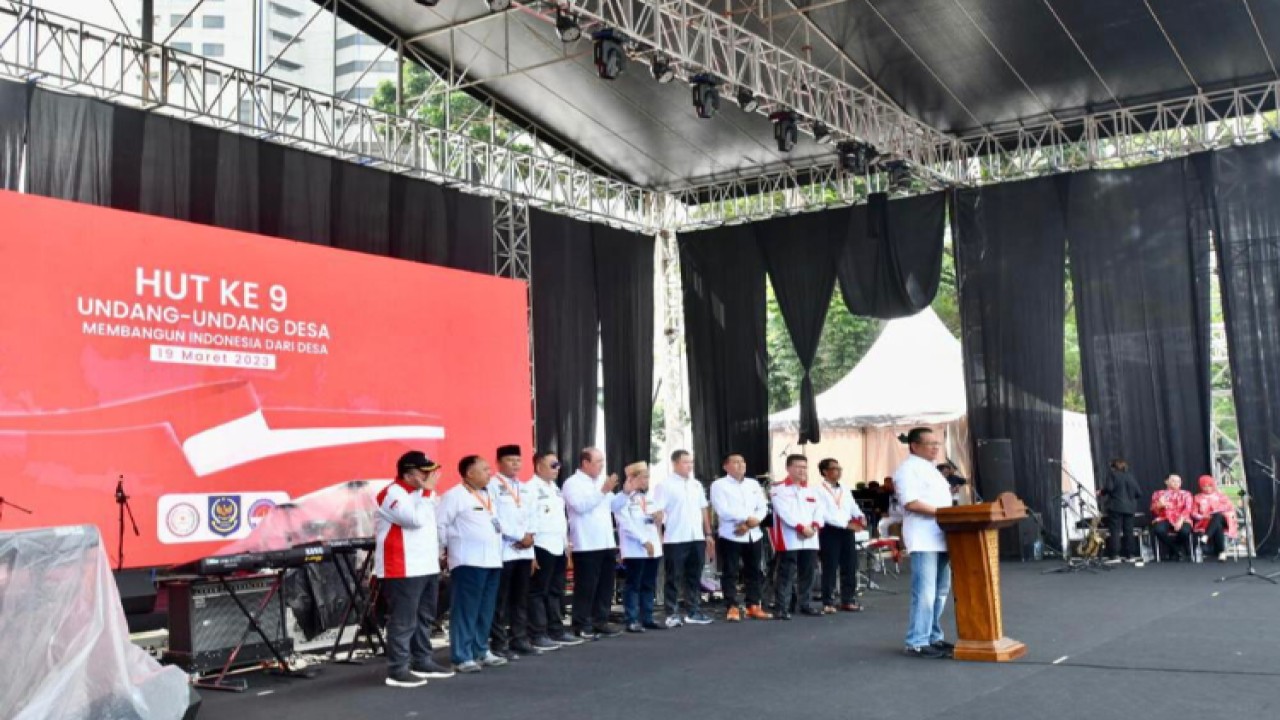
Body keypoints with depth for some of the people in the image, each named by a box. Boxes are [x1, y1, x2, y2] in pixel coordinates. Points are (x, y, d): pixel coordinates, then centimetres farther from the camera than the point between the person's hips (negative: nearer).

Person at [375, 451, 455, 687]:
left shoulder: (418, 493, 18)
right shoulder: (392, 494, -12)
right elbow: (416, 519, -24)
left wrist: (437, 553, 17)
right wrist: (426, 492, -16)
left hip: (427, 567, 10)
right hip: (403, 570, -10)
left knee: (425, 618, 15)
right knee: (403, 622, -6)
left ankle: (422, 662, 25)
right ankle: (397, 670, -1)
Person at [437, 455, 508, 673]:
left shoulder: (490, 495, 16)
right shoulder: (454, 495, -9)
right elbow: (440, 525, -10)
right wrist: (444, 549, -7)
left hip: (492, 560, 8)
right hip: (468, 562, -8)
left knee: (486, 611, 12)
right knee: (465, 611, -5)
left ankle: (481, 650, 22)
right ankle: (462, 657, -2)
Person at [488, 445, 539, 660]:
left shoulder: (523, 487, 18)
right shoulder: (493, 485, -6)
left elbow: (530, 514, 15)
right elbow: (495, 518, -14)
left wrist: (530, 535, -4)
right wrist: (520, 536, -14)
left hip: (524, 550, 7)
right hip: (503, 550, -7)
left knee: (520, 598, 10)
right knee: (501, 600, -3)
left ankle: (519, 639, 17)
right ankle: (499, 643, 1)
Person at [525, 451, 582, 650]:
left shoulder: (555, 488, 18)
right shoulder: (530, 488, -10)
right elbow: (528, 520, -16)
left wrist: (567, 542, 16)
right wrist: (531, 551, -21)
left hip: (558, 547, 9)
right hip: (541, 547, -9)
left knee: (556, 591, 13)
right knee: (539, 592, -2)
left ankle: (556, 631, 21)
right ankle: (537, 635, 2)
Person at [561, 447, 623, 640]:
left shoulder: (601, 481, 18)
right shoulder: (573, 483, -6)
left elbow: (613, 505, 20)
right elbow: (580, 506, -21)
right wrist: (603, 491, -19)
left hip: (606, 543, 8)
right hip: (586, 545, -8)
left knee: (605, 585, 11)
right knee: (586, 587, -4)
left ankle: (600, 621, 20)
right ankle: (582, 625, 3)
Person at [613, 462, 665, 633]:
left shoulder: (648, 497, 17)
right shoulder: (622, 499, -6)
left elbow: (658, 516, 17)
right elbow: (626, 524, -14)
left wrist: (659, 516, -7)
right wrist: (644, 541, -18)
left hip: (653, 547, 7)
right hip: (635, 549, -7)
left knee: (649, 585, 10)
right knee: (633, 585, -3)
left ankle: (647, 619, 16)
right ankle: (632, 621, -1)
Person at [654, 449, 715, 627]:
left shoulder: (697, 484, 13)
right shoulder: (665, 485, -7)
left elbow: (704, 510, 17)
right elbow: (657, 513, -10)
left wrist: (708, 534, 13)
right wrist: (658, 538, -15)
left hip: (697, 538, 6)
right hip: (674, 539, -6)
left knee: (694, 577, 12)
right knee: (674, 579, 1)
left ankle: (693, 612, 20)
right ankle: (672, 614, 7)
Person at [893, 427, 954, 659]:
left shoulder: (930, 469, 21)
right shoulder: (908, 468, -9)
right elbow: (911, 502, -19)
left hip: (939, 537, 10)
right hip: (923, 539, -10)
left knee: (940, 592, 13)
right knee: (925, 593, -10)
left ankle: (933, 637, 21)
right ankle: (917, 643, -5)